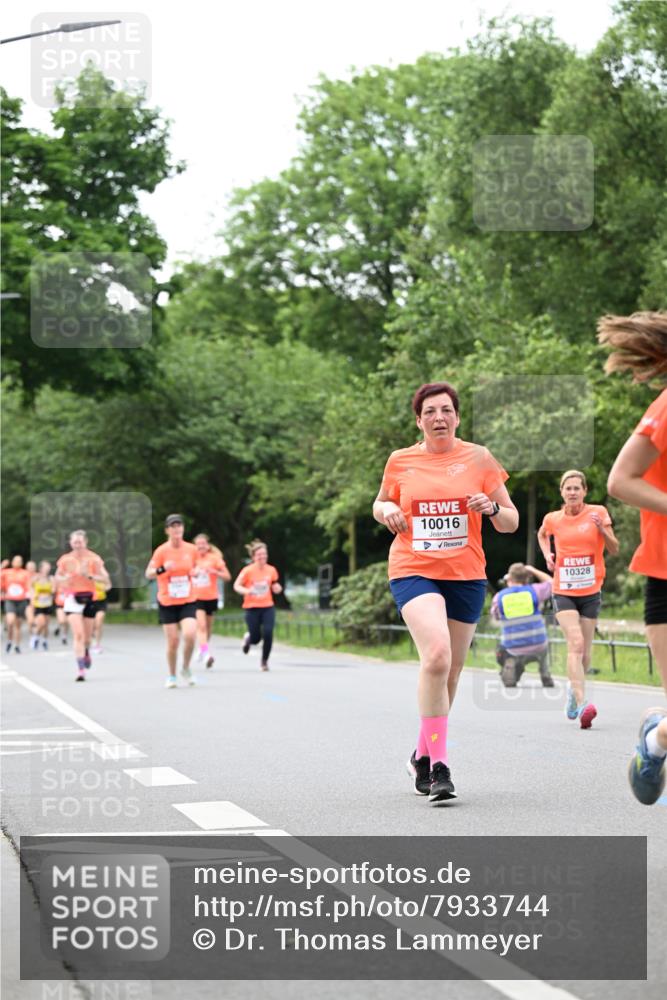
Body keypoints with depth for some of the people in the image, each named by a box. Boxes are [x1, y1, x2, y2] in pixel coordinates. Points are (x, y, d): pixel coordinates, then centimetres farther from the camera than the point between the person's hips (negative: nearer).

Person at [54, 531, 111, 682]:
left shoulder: (93, 559, -4)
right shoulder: (65, 559, 2)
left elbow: (105, 579, -8)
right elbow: (57, 577, 15)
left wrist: (89, 576, -24)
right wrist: (64, 579, -9)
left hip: (89, 597, 1)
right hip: (72, 598, -1)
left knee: (87, 634, 12)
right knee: (78, 634, -15)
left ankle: (86, 652, 48)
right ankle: (81, 669, -16)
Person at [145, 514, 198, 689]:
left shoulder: (191, 549, 1)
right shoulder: (161, 551, -8)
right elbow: (148, 574, -11)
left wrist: (196, 572, -3)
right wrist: (162, 569, -30)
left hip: (188, 601, 2)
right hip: (167, 603, -2)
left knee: (189, 635, -18)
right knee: (173, 641, -1)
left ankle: (186, 669, 6)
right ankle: (171, 676, 20)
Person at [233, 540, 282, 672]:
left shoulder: (271, 570, 1)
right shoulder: (248, 571, -9)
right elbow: (236, 586, -7)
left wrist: (277, 588, -8)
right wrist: (246, 590, -27)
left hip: (268, 607, 2)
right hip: (252, 607, -2)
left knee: (268, 634, -15)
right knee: (256, 638, -2)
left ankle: (264, 661, 7)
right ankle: (248, 638, 37)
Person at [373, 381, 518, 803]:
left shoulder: (479, 458, 4)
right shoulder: (400, 461, 5)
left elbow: (511, 522, 6)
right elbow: (380, 503, 22)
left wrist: (493, 508, -16)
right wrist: (387, 510, -1)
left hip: (466, 576, 2)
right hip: (413, 571, -2)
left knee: (450, 672, 9)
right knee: (437, 654, -25)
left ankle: (423, 756, 32)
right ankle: (439, 766, -22)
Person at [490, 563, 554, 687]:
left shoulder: (499, 597, -5)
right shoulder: (534, 591, -5)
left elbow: (495, 616, 15)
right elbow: (550, 582, 16)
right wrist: (533, 571, 26)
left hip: (514, 650, -1)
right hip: (538, 647, 1)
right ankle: (546, 679, 32)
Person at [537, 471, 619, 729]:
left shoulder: (598, 512, -2)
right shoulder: (553, 519, 1)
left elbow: (614, 549, -1)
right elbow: (542, 534, 25)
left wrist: (602, 529, -19)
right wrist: (547, 555, 7)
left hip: (591, 591, 1)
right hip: (563, 591, -1)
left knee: (585, 651, 8)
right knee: (576, 644, -21)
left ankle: (573, 686, 40)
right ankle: (582, 704, -30)